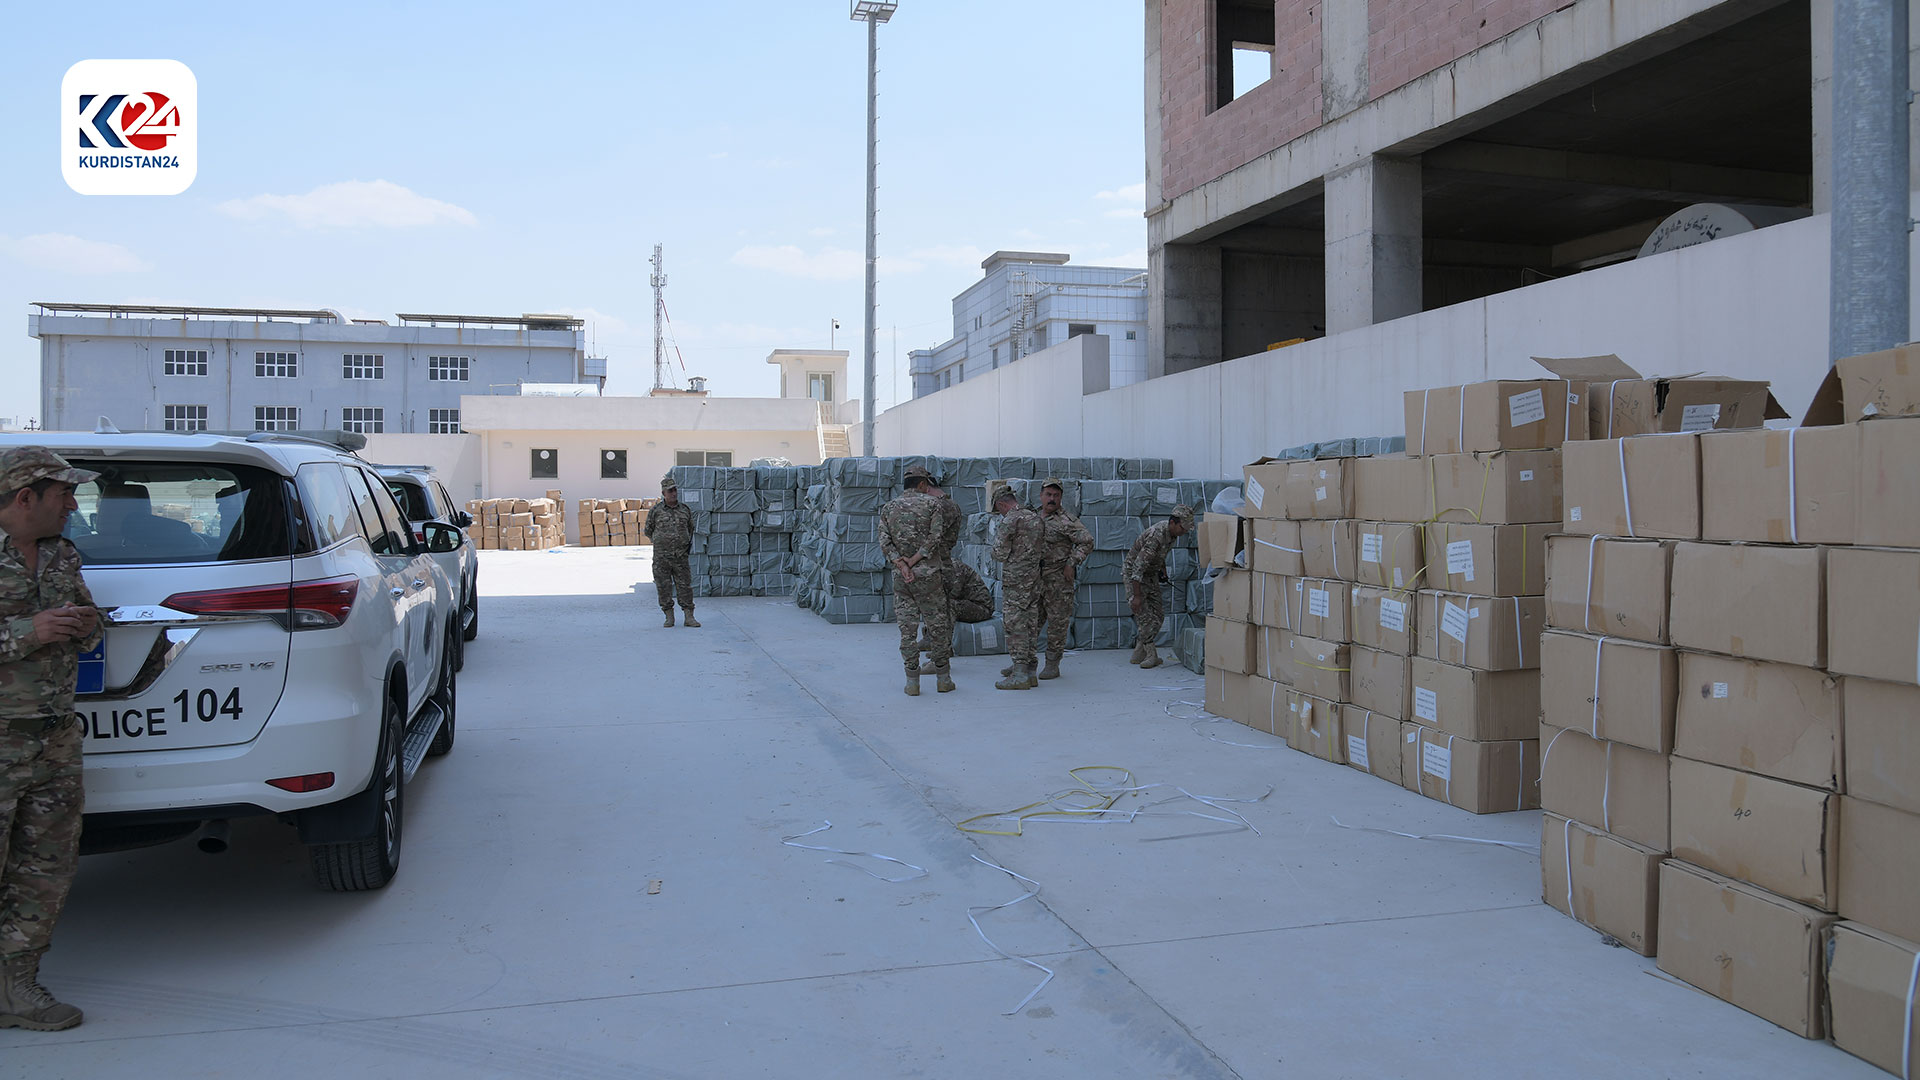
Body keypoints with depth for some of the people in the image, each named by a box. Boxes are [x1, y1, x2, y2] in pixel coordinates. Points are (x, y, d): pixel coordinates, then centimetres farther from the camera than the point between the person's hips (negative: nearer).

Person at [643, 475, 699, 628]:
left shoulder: (685, 509, 6)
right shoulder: (655, 511, 0)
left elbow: (690, 528, 23)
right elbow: (648, 531, 13)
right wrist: (660, 543, 11)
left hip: (681, 557, 1)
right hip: (661, 557, -1)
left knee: (685, 586, 0)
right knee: (664, 588, 2)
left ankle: (689, 618, 3)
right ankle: (669, 617, 11)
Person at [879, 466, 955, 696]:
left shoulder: (888, 509, 10)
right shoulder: (932, 503, 1)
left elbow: (885, 543, -2)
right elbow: (936, 537, -10)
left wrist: (901, 564, -9)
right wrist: (914, 560, -10)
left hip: (900, 577, 3)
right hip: (928, 574, -3)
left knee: (907, 629, 5)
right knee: (937, 625, 7)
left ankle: (912, 682, 6)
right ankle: (943, 679, 13)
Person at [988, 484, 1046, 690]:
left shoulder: (1010, 520, -13)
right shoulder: (1037, 519, 11)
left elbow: (1001, 554, -10)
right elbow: (1043, 552, 13)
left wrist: (996, 546, 10)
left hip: (1014, 581, -8)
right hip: (1034, 578, 8)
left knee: (1015, 626, -4)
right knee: (1030, 624, 10)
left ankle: (1020, 675, -5)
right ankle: (1030, 672, 14)